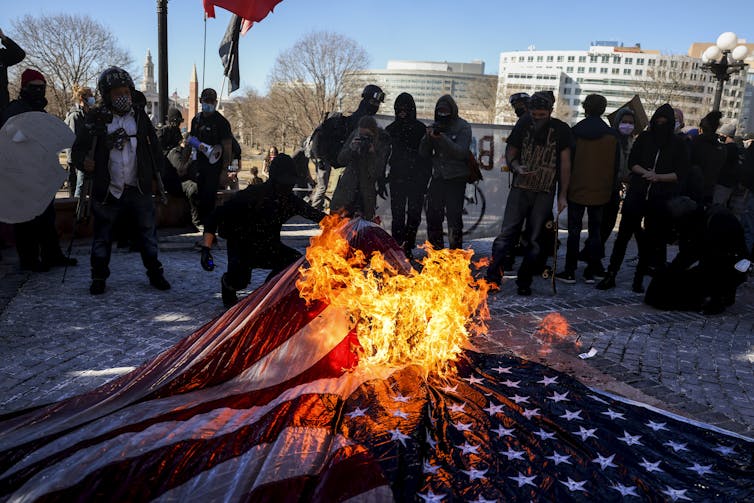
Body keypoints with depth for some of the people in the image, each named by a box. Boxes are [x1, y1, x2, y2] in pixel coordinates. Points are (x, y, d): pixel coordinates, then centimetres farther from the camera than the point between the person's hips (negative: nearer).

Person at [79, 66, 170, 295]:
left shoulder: (140, 116, 5)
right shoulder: (96, 118, -2)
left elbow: (154, 146, 12)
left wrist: (156, 175, 8)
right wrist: (84, 161, -19)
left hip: (139, 189, 2)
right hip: (107, 190, -2)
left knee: (147, 233, 7)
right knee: (102, 235, 8)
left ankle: (155, 273, 20)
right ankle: (99, 276, 22)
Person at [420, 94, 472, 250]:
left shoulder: (463, 127, -4)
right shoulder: (434, 126, 9)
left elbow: (461, 152, -17)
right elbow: (423, 153, 4)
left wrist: (442, 138, -26)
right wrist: (428, 137, -15)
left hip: (456, 178, -5)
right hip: (438, 177, 5)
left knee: (454, 217, -5)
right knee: (433, 215, 7)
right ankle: (436, 250, 19)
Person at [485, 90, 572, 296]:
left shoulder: (561, 130, 1)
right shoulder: (524, 125, 5)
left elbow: (565, 163, 2)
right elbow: (511, 152, 13)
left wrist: (562, 195, -2)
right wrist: (517, 167, -10)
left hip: (545, 193, -1)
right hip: (520, 188, 1)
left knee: (535, 239, 3)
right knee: (507, 233, -7)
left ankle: (524, 282, 12)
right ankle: (493, 276, -7)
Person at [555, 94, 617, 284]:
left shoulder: (575, 132, -5)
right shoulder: (612, 135, 0)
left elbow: (567, 161, -3)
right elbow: (616, 165, 3)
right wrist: (611, 188, 12)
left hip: (576, 189, -1)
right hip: (600, 191, 2)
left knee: (574, 230, 4)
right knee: (595, 229, 9)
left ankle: (570, 271, 4)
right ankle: (592, 270, 11)